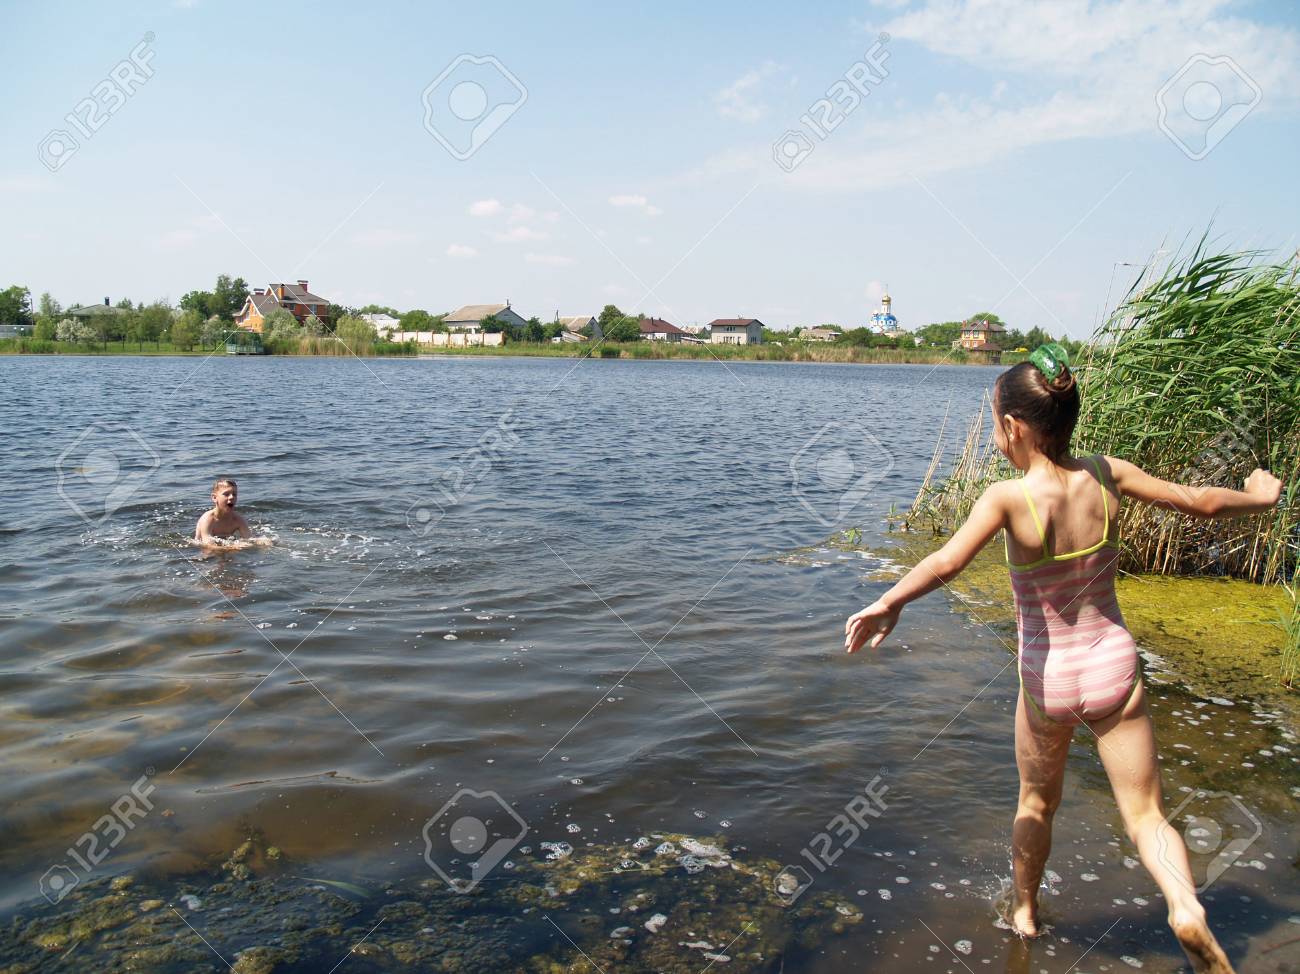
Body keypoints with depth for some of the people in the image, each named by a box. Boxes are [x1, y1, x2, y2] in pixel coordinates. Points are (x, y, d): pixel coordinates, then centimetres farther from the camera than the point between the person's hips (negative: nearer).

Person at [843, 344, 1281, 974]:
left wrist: (888, 604, -39)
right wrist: (1259, 496, 22)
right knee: (1146, 814, 12)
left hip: (1047, 678, -1)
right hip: (1113, 665, 2)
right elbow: (1201, 502, 4)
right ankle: (1186, 909, -14)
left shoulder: (1007, 498, -20)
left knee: (1037, 801, 23)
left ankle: (1024, 912, 41)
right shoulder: (1105, 475, -8)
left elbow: (947, 560, -38)